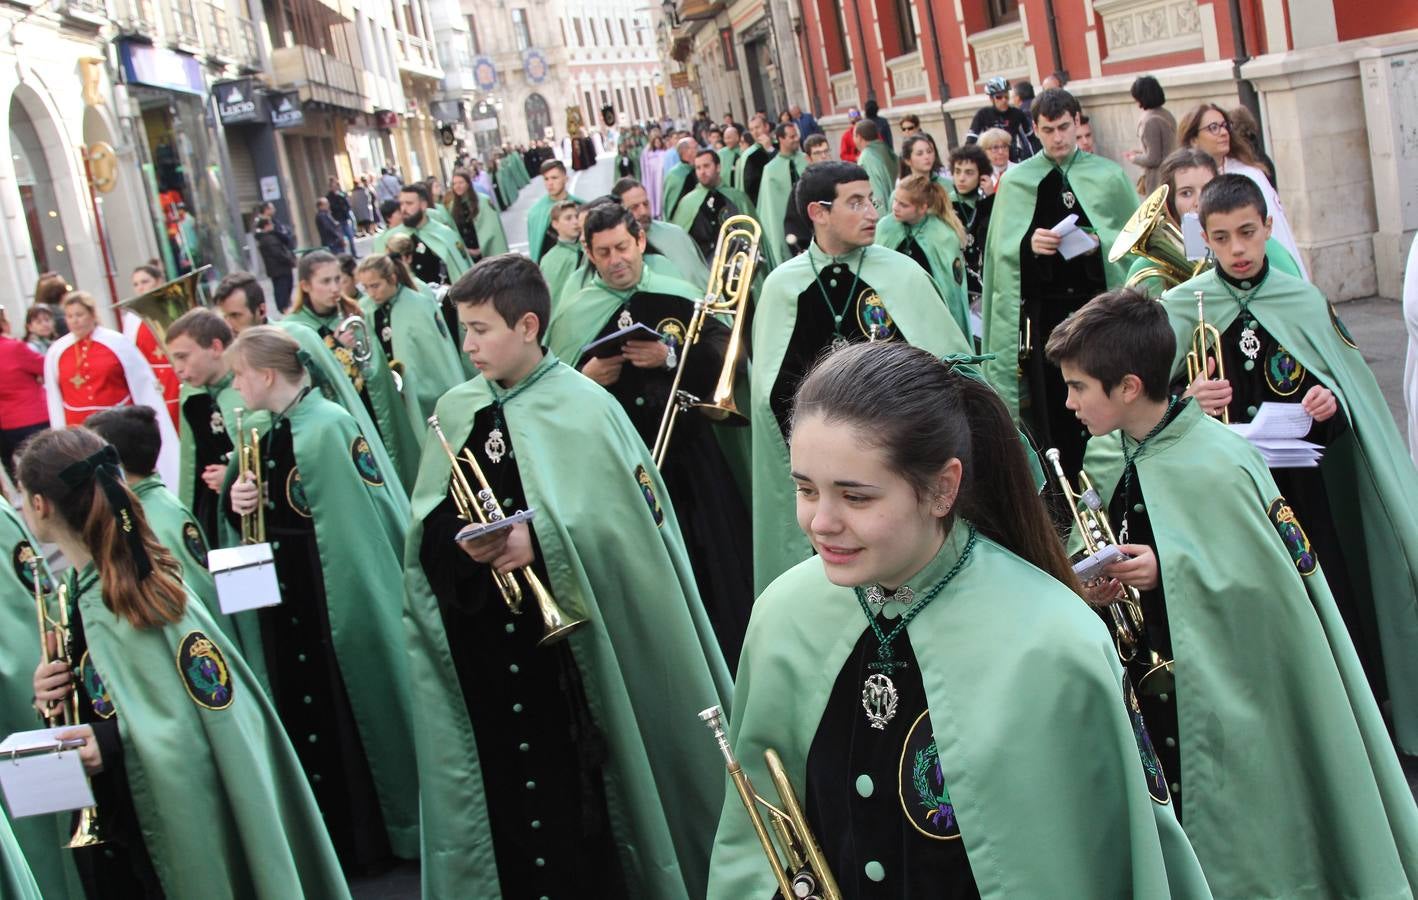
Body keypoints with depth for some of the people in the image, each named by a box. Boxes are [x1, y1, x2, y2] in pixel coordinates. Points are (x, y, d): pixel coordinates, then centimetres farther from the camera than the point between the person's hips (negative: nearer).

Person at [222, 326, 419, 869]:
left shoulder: (328, 426, -15)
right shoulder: (261, 434, 9)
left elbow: (366, 514, -17)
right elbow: (249, 511, 14)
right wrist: (238, 503, -7)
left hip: (338, 593, -7)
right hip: (281, 598, 8)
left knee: (350, 708, 3)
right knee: (303, 712, 12)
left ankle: (377, 835, 18)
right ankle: (332, 837, 24)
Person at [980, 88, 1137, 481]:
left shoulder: (1108, 176, 5)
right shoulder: (1017, 180, 5)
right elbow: (1001, 248, 2)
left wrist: (1101, 244, -13)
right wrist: (1029, 243, -19)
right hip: (1041, 311, 0)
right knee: (1051, 407, -1)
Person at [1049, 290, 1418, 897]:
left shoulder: (1214, 466, -20)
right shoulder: (1107, 455, 2)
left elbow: (1271, 579, -19)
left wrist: (1167, 569, -25)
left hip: (1220, 691, -6)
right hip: (1147, 682, 6)